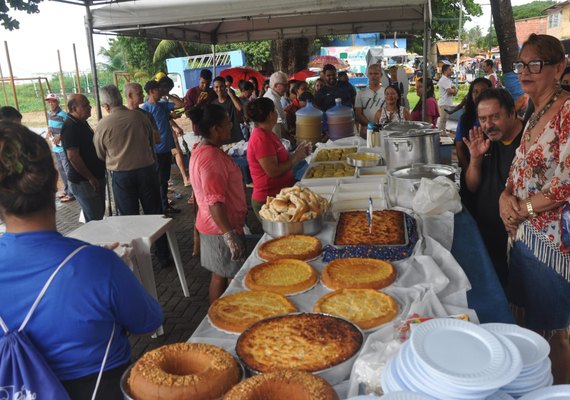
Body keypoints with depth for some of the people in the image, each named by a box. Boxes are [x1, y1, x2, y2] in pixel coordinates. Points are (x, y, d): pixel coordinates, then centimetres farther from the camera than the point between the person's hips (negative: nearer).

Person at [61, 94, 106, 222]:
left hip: (95, 177, 9)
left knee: (99, 213, 17)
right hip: (83, 181, -9)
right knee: (94, 218, -4)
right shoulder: (70, 127, -18)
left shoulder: (82, 123, 11)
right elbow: (73, 156, -24)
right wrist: (90, 178, -20)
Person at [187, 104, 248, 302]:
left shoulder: (201, 150, 9)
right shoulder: (211, 157, -24)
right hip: (222, 228, -10)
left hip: (214, 226, 10)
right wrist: (229, 234, -30)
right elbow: (214, 202, -29)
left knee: (219, 276, 19)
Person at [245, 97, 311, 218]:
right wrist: (296, 158, -13)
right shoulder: (261, 139, -21)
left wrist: (297, 153, 4)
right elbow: (273, 172, -24)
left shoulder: (267, 134, 11)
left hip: (281, 194, 10)